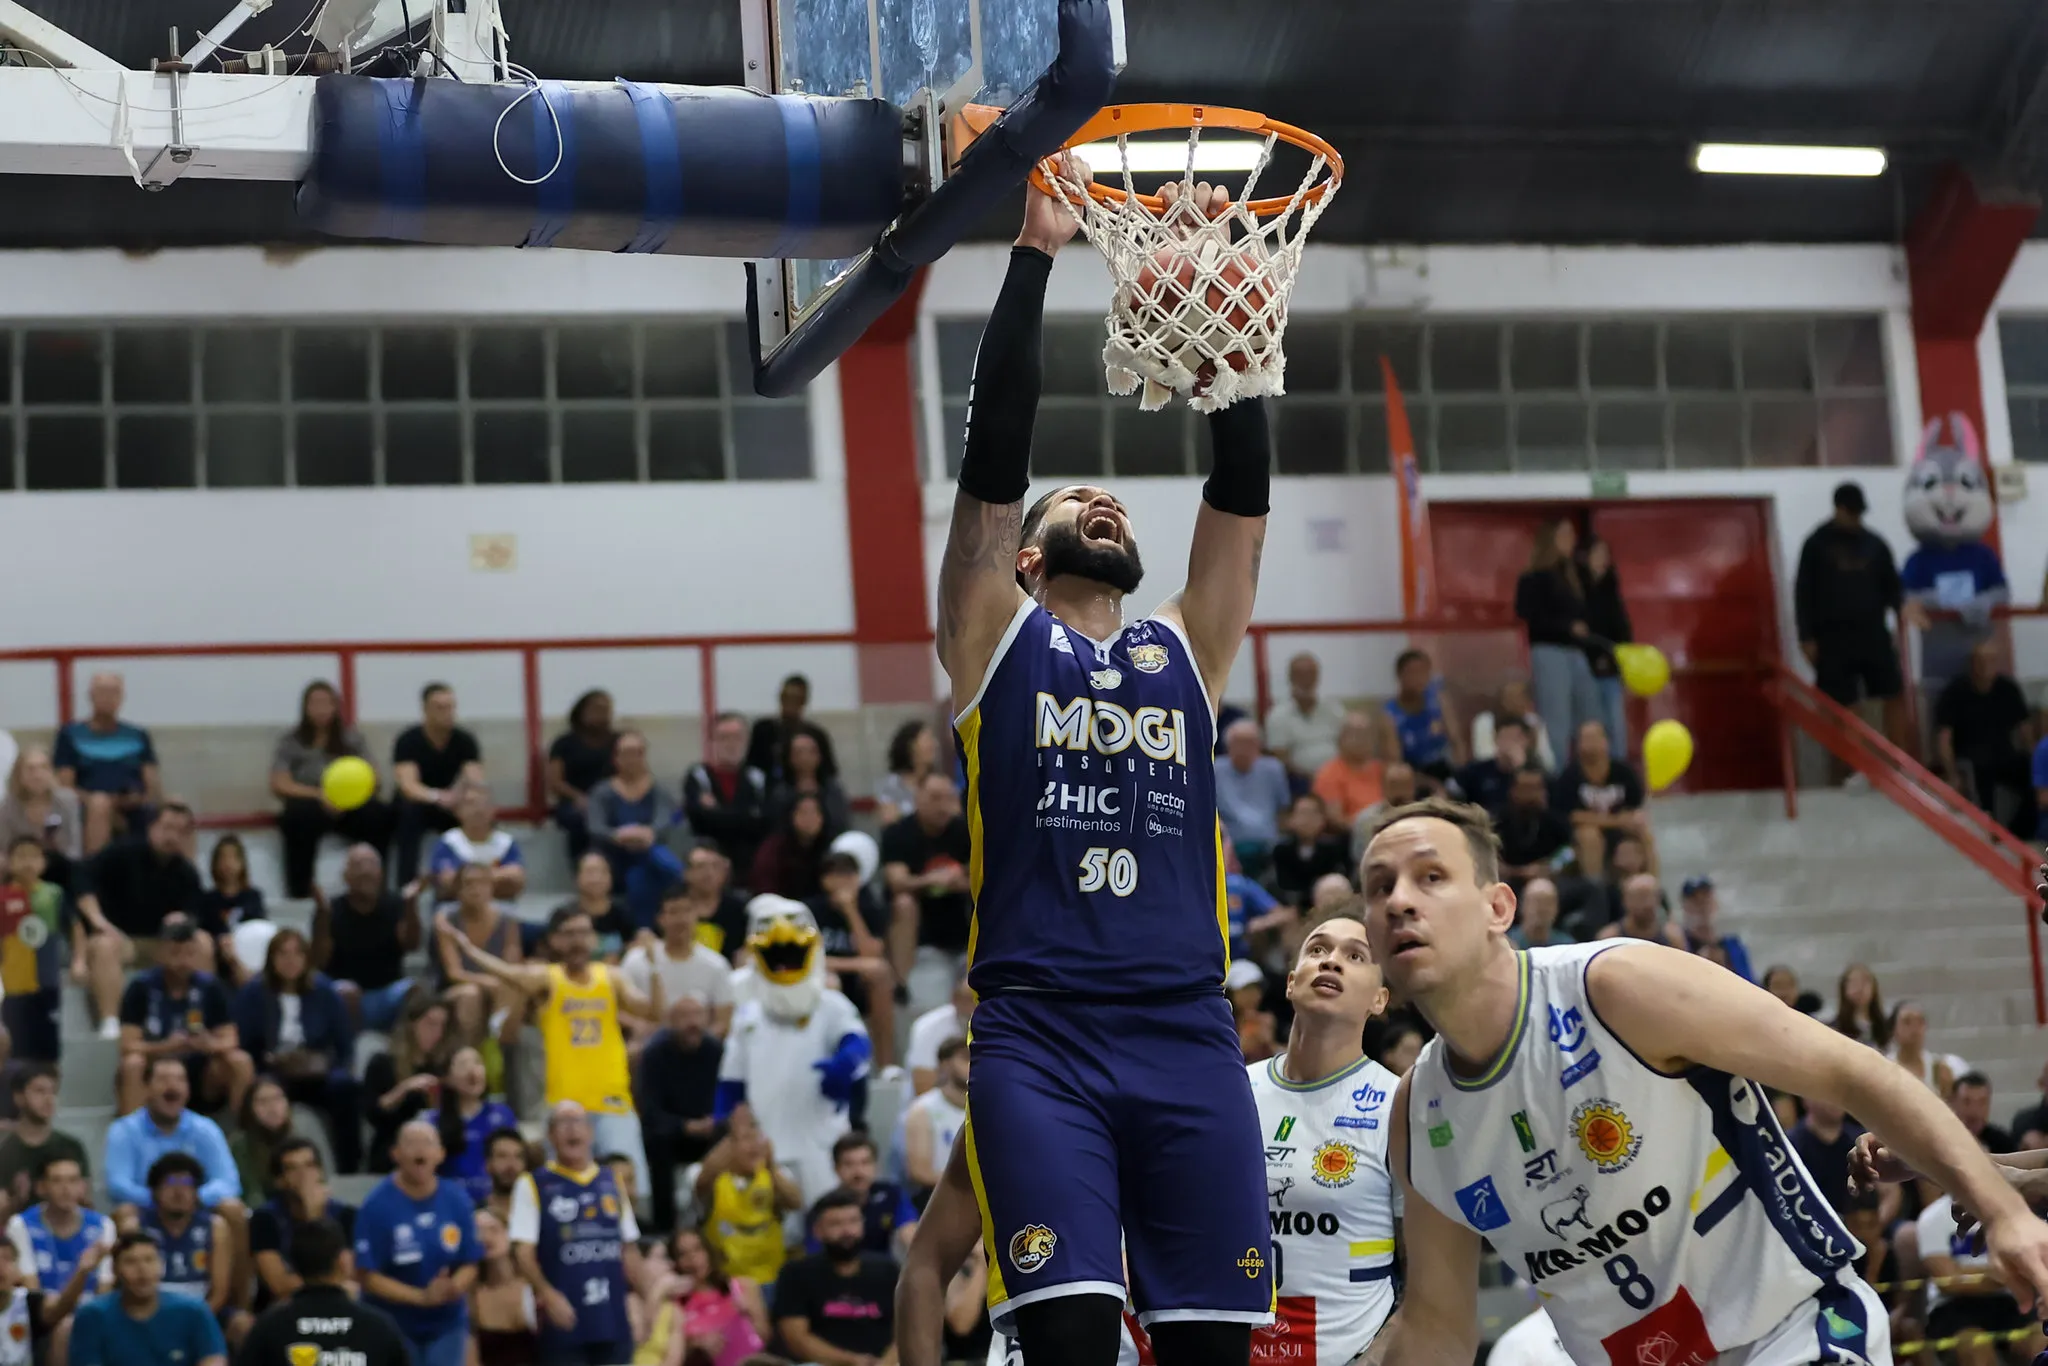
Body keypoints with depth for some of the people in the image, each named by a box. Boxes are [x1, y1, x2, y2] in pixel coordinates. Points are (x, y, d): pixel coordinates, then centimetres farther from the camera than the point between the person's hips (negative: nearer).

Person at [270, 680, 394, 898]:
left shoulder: (353, 738, 17)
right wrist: (320, 795, -14)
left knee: (381, 813, -31)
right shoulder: (290, 741, 11)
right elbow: (279, 786, 1)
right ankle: (299, 891, -33)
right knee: (300, 816, -39)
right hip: (309, 802, -2)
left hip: (348, 807, 2)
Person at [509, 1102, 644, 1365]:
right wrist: (547, 1295, -20)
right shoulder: (533, 1186, -1)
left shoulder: (611, 1183, 13)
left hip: (613, 1317, 4)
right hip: (565, 1318, -4)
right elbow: (523, 1251, -6)